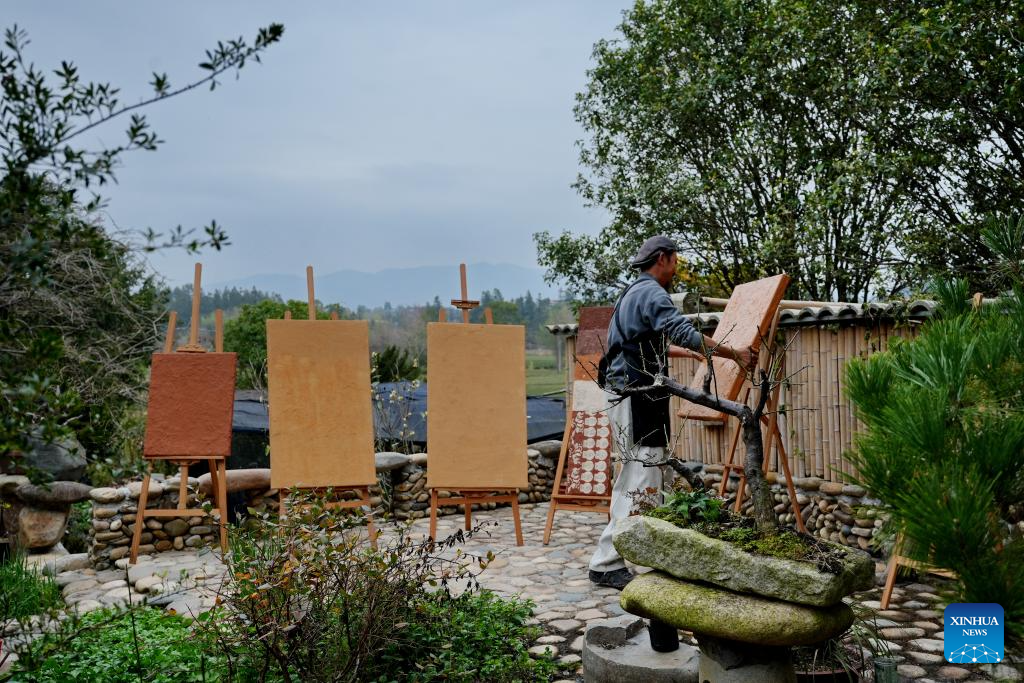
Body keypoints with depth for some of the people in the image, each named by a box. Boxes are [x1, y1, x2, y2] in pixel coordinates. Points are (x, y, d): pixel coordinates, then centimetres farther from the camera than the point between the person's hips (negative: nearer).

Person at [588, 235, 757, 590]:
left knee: (632, 478, 17)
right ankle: (606, 563, -6)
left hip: (627, 396, 11)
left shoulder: (633, 293, 21)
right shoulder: (651, 293, -11)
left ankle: (610, 560, 25)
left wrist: (695, 353, 40)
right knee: (642, 480, -9)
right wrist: (734, 354, -15)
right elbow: (685, 333, -23)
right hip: (639, 397, -11)